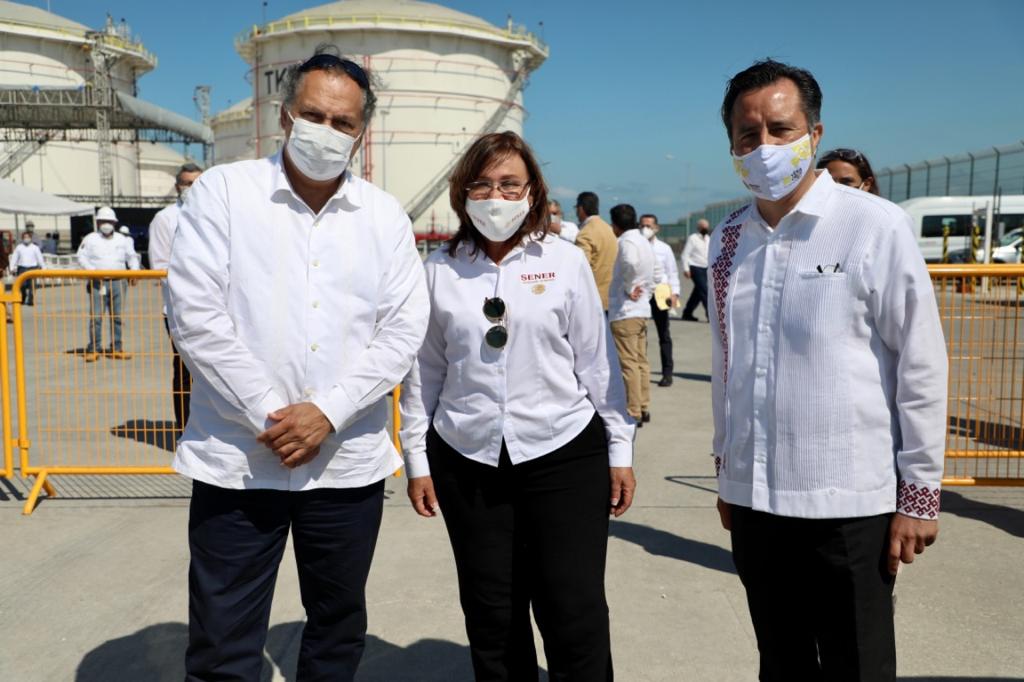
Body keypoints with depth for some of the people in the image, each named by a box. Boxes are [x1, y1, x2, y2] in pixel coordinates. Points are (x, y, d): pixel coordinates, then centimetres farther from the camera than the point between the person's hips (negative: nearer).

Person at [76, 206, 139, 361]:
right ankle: (93, 349, -3)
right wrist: (92, 270, -15)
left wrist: (134, 271, 1)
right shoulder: (90, 239, 6)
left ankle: (116, 348, 11)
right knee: (96, 316, -7)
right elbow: (82, 258, 1)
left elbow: (132, 256, 18)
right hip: (97, 283, -3)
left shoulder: (122, 240, 15)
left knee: (117, 316, 5)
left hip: (118, 282, 3)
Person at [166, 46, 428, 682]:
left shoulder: (386, 216, 6)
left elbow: (404, 331, -1)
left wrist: (327, 412, -12)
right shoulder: (223, 191, -1)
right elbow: (195, 314, -8)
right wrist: (269, 414, -13)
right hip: (237, 460, -2)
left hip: (348, 462, 3)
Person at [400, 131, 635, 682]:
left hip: (565, 456, -1)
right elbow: (423, 371, 7)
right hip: (468, 464, 2)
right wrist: (416, 459, 6)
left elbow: (597, 361, 2)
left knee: (576, 616, 0)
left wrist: (619, 449, 2)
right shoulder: (441, 268, 3)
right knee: (491, 618, 12)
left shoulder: (566, 261, -1)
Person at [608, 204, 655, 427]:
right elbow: (652, 276, 21)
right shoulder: (644, 242, 17)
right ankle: (644, 408, 19)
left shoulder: (626, 241, -12)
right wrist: (645, 291, 15)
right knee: (641, 361, 13)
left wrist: (627, 288, -20)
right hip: (643, 309, 10)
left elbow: (630, 264, -33)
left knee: (629, 363, -7)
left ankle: (633, 413, -5)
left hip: (624, 311, -9)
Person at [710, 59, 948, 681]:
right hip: (754, 502, 5)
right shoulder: (729, 239, 6)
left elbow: (922, 368, -7)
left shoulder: (876, 225, -9)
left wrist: (920, 493, -7)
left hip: (848, 507, -4)